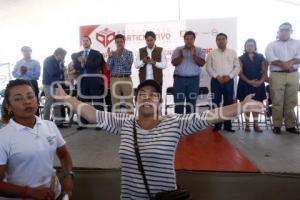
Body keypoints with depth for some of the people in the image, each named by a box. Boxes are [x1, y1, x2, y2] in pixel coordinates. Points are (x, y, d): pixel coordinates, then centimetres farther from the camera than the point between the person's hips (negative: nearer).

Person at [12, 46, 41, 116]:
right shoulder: (18, 62, 12)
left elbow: (37, 75, -9)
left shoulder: (36, 63, 0)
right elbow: (14, 74, 5)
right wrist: (20, 72, -13)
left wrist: (27, 72, -17)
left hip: (32, 84, -3)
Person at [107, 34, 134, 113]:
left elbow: (128, 66, -8)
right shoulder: (112, 54, 12)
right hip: (114, 79, 2)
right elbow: (109, 67, 3)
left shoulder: (129, 53, 6)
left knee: (128, 101, -2)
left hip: (126, 79, -2)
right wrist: (110, 56, -7)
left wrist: (121, 55, -12)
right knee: (115, 102, 4)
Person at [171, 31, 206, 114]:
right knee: (178, 103, 0)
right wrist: (181, 56, -22)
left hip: (193, 79, 0)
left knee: (191, 103, 5)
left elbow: (202, 63, -5)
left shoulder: (199, 50, 8)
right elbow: (174, 63, -4)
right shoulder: (178, 50, 8)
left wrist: (194, 55, -20)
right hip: (179, 79, 0)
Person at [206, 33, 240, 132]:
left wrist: (229, 76, -10)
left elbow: (237, 67, 5)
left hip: (229, 80, 1)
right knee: (215, 103, 0)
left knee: (228, 103, 3)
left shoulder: (233, 52, 10)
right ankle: (217, 125, 9)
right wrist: (217, 76, -12)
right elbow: (208, 67, 0)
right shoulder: (212, 53, 8)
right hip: (216, 81, -1)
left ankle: (228, 125, 11)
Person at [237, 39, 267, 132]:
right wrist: (249, 81, -17)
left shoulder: (260, 57, 7)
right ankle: (247, 124, 12)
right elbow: (240, 73, -5)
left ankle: (256, 124, 13)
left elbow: (265, 71, 3)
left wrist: (261, 81, -14)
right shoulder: (241, 58, 2)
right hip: (245, 84, -1)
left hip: (258, 84, 1)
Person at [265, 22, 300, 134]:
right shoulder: (271, 45, 11)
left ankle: (290, 125, 10)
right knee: (277, 101, -3)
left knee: (291, 102, 3)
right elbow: (270, 58, -7)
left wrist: (290, 62, -18)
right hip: (277, 75, -2)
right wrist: (284, 64, -16)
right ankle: (277, 125, 3)